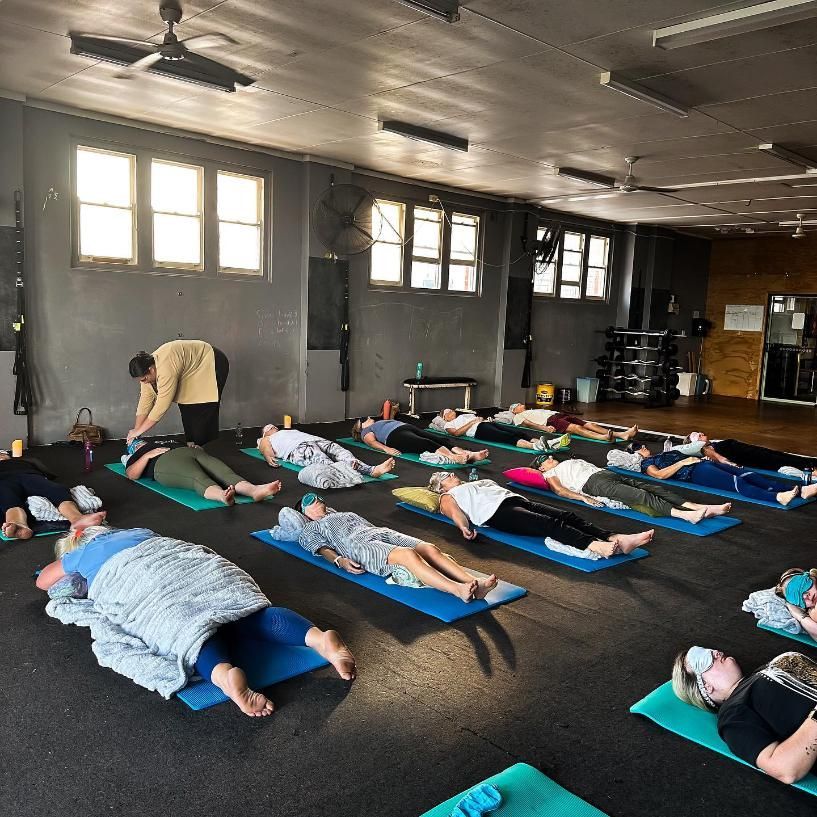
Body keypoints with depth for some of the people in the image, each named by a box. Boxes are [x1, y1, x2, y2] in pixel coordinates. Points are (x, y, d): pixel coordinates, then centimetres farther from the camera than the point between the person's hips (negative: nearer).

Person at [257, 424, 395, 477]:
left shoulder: (291, 431, 45)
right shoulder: (266, 440, 30)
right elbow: (266, 450, 10)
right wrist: (269, 458, -15)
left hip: (317, 440, 5)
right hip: (298, 447, -5)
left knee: (342, 452, -26)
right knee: (324, 461, -38)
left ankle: (372, 469, -51)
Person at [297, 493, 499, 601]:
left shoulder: (347, 515, 42)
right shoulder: (309, 530, 25)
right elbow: (323, 549, 6)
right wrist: (340, 560, -15)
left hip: (384, 533, 6)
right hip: (359, 545, -6)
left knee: (430, 548, -24)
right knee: (409, 555, -36)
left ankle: (474, 584, -43)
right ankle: (458, 590, -54)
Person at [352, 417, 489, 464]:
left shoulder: (381, 423, 44)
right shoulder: (366, 431, 23)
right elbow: (372, 442, 2)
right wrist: (386, 448, -18)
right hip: (396, 436, -7)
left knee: (439, 440, -23)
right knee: (426, 444, -35)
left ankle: (469, 454, -46)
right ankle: (453, 457, -61)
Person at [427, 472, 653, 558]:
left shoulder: (479, 482, 40)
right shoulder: (448, 497, 19)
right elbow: (455, 512, -2)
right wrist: (464, 527, -23)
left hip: (517, 499, 7)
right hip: (497, 512, -7)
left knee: (567, 516, -18)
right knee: (549, 524, -32)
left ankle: (616, 539, -36)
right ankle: (596, 546, -53)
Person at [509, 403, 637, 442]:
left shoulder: (532, 411, 41)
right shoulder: (518, 417, 16)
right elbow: (529, 424, -3)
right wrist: (544, 428, -22)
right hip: (551, 420, -8)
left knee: (590, 424, -14)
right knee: (575, 428, -35)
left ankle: (622, 434, -33)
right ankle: (604, 437, -60)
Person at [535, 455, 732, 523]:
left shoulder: (574, 462, 39)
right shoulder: (550, 474, 17)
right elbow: (560, 490, -2)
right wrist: (583, 498, -18)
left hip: (609, 473, 8)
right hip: (593, 483, -7)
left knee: (652, 488, -16)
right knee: (639, 496, -30)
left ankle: (696, 507, -31)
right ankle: (684, 515, -48)